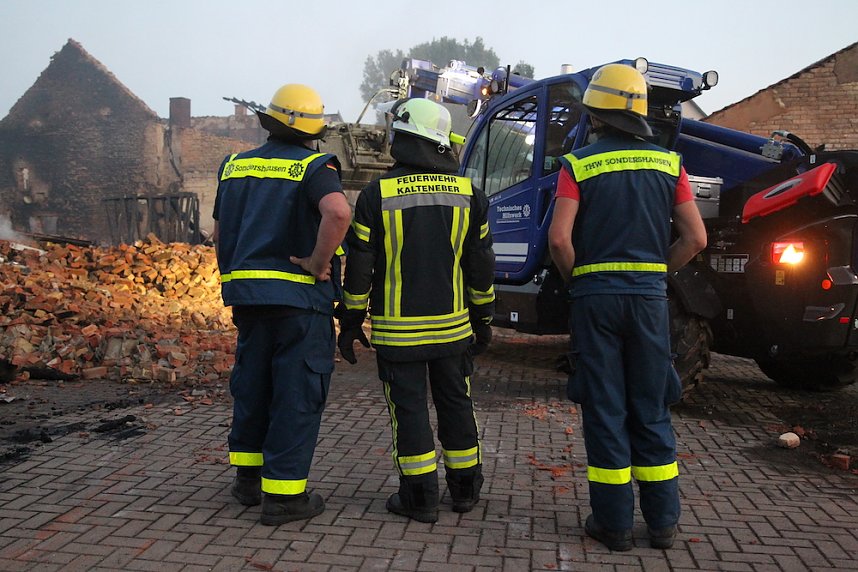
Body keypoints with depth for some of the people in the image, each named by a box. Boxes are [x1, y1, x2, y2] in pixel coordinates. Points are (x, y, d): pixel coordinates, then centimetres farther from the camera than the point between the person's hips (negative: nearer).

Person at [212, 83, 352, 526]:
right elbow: (338, 212, -29)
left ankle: (247, 477, 31)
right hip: (300, 297, -6)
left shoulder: (235, 166, 12)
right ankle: (283, 494, 8)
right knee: (297, 394, 2)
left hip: (246, 297, 6)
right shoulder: (313, 167, -8)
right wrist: (318, 261, -17)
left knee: (252, 386, 19)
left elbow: (220, 233, 17)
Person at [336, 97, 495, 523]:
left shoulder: (378, 193, -8)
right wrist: (483, 320, 15)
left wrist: (350, 322, 3)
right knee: (456, 405, 15)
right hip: (452, 326, 3)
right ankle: (465, 489, 27)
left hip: (396, 329, -3)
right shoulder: (468, 194, 2)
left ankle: (420, 497, 12)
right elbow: (481, 265, 6)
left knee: (408, 408, 6)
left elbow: (359, 267, -6)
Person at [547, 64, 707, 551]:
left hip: (595, 296, -2)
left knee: (604, 411, 6)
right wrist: (656, 273, 13)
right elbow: (696, 239, 1)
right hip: (650, 296, 3)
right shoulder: (669, 163, 5)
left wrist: (577, 278, 3)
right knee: (652, 413, 12)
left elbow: (559, 238, -14)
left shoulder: (579, 165, -3)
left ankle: (614, 523, 13)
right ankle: (663, 524, 19)